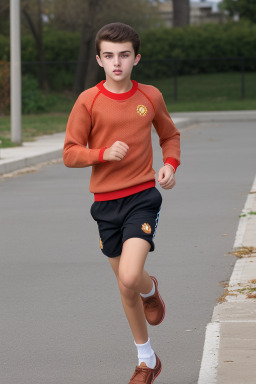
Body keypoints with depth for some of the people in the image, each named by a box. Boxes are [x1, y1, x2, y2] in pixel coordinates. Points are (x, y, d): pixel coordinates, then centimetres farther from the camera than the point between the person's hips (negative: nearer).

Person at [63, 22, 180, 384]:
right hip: (106, 201, 1)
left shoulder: (150, 96, 1)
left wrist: (171, 164, -1)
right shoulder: (89, 101, -4)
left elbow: (170, 135, 18)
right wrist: (104, 153, -20)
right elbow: (70, 153, -2)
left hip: (143, 195, -1)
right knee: (125, 285, 12)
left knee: (130, 277, -23)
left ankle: (150, 290, 13)